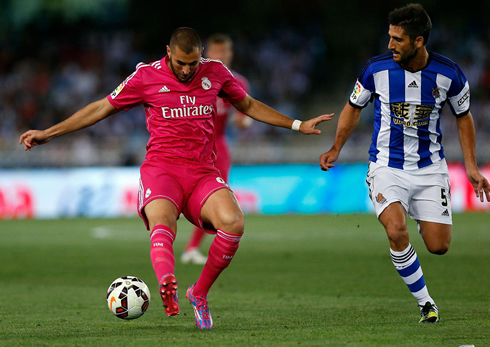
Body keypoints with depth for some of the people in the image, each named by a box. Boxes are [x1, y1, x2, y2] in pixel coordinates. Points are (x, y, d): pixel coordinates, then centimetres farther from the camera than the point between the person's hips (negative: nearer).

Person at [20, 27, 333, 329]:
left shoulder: (215, 72, 10)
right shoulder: (146, 76, 3)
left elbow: (248, 105, 27)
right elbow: (102, 108, 10)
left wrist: (298, 125, 28)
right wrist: (47, 134, 8)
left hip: (203, 173, 3)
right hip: (161, 168, -3)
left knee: (233, 222, -26)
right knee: (162, 224, -34)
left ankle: (199, 294, -7)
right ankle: (169, 286, -65)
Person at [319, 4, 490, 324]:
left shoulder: (449, 74, -10)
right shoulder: (377, 69, -10)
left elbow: (463, 116, 7)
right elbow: (354, 107, 8)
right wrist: (336, 149, 0)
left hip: (430, 167, 1)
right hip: (387, 165, -1)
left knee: (438, 246, -3)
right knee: (396, 231, -26)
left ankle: (422, 217, 36)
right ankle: (425, 303, -7)